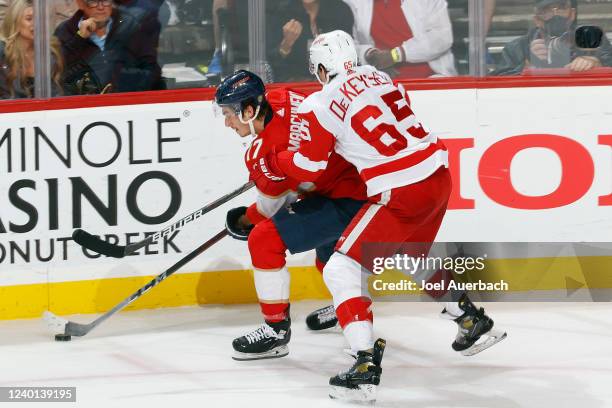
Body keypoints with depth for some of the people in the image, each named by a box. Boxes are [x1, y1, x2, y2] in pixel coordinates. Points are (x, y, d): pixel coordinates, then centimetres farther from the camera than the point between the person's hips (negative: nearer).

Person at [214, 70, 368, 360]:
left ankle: (277, 329, -7)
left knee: (264, 239, -15)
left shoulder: (265, 151, -24)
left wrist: (244, 221, 12)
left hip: (348, 201, -10)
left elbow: (271, 206, -7)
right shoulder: (280, 98, -3)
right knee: (327, 243, 38)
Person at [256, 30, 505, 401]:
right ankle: (474, 322, 42)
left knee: (341, 270, -2)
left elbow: (309, 168, -3)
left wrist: (270, 164, 14)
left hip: (400, 196, -8)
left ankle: (366, 365, -14)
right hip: (439, 175, 8)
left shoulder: (320, 105, -8)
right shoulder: (378, 76, 12)